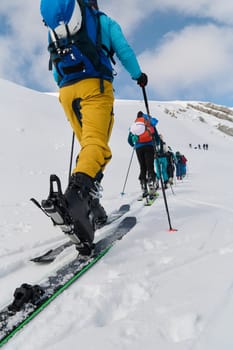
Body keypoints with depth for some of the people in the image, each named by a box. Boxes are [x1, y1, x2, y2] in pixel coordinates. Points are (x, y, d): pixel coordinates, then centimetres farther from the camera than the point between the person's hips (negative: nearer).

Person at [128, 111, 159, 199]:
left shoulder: (133, 125, 17)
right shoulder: (150, 124, 13)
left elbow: (129, 140, 17)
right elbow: (156, 137, 11)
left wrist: (134, 145, 37)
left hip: (138, 148, 2)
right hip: (149, 146, -2)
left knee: (142, 169, 7)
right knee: (150, 167, -7)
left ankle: (144, 190, 4)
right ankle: (152, 190, -20)